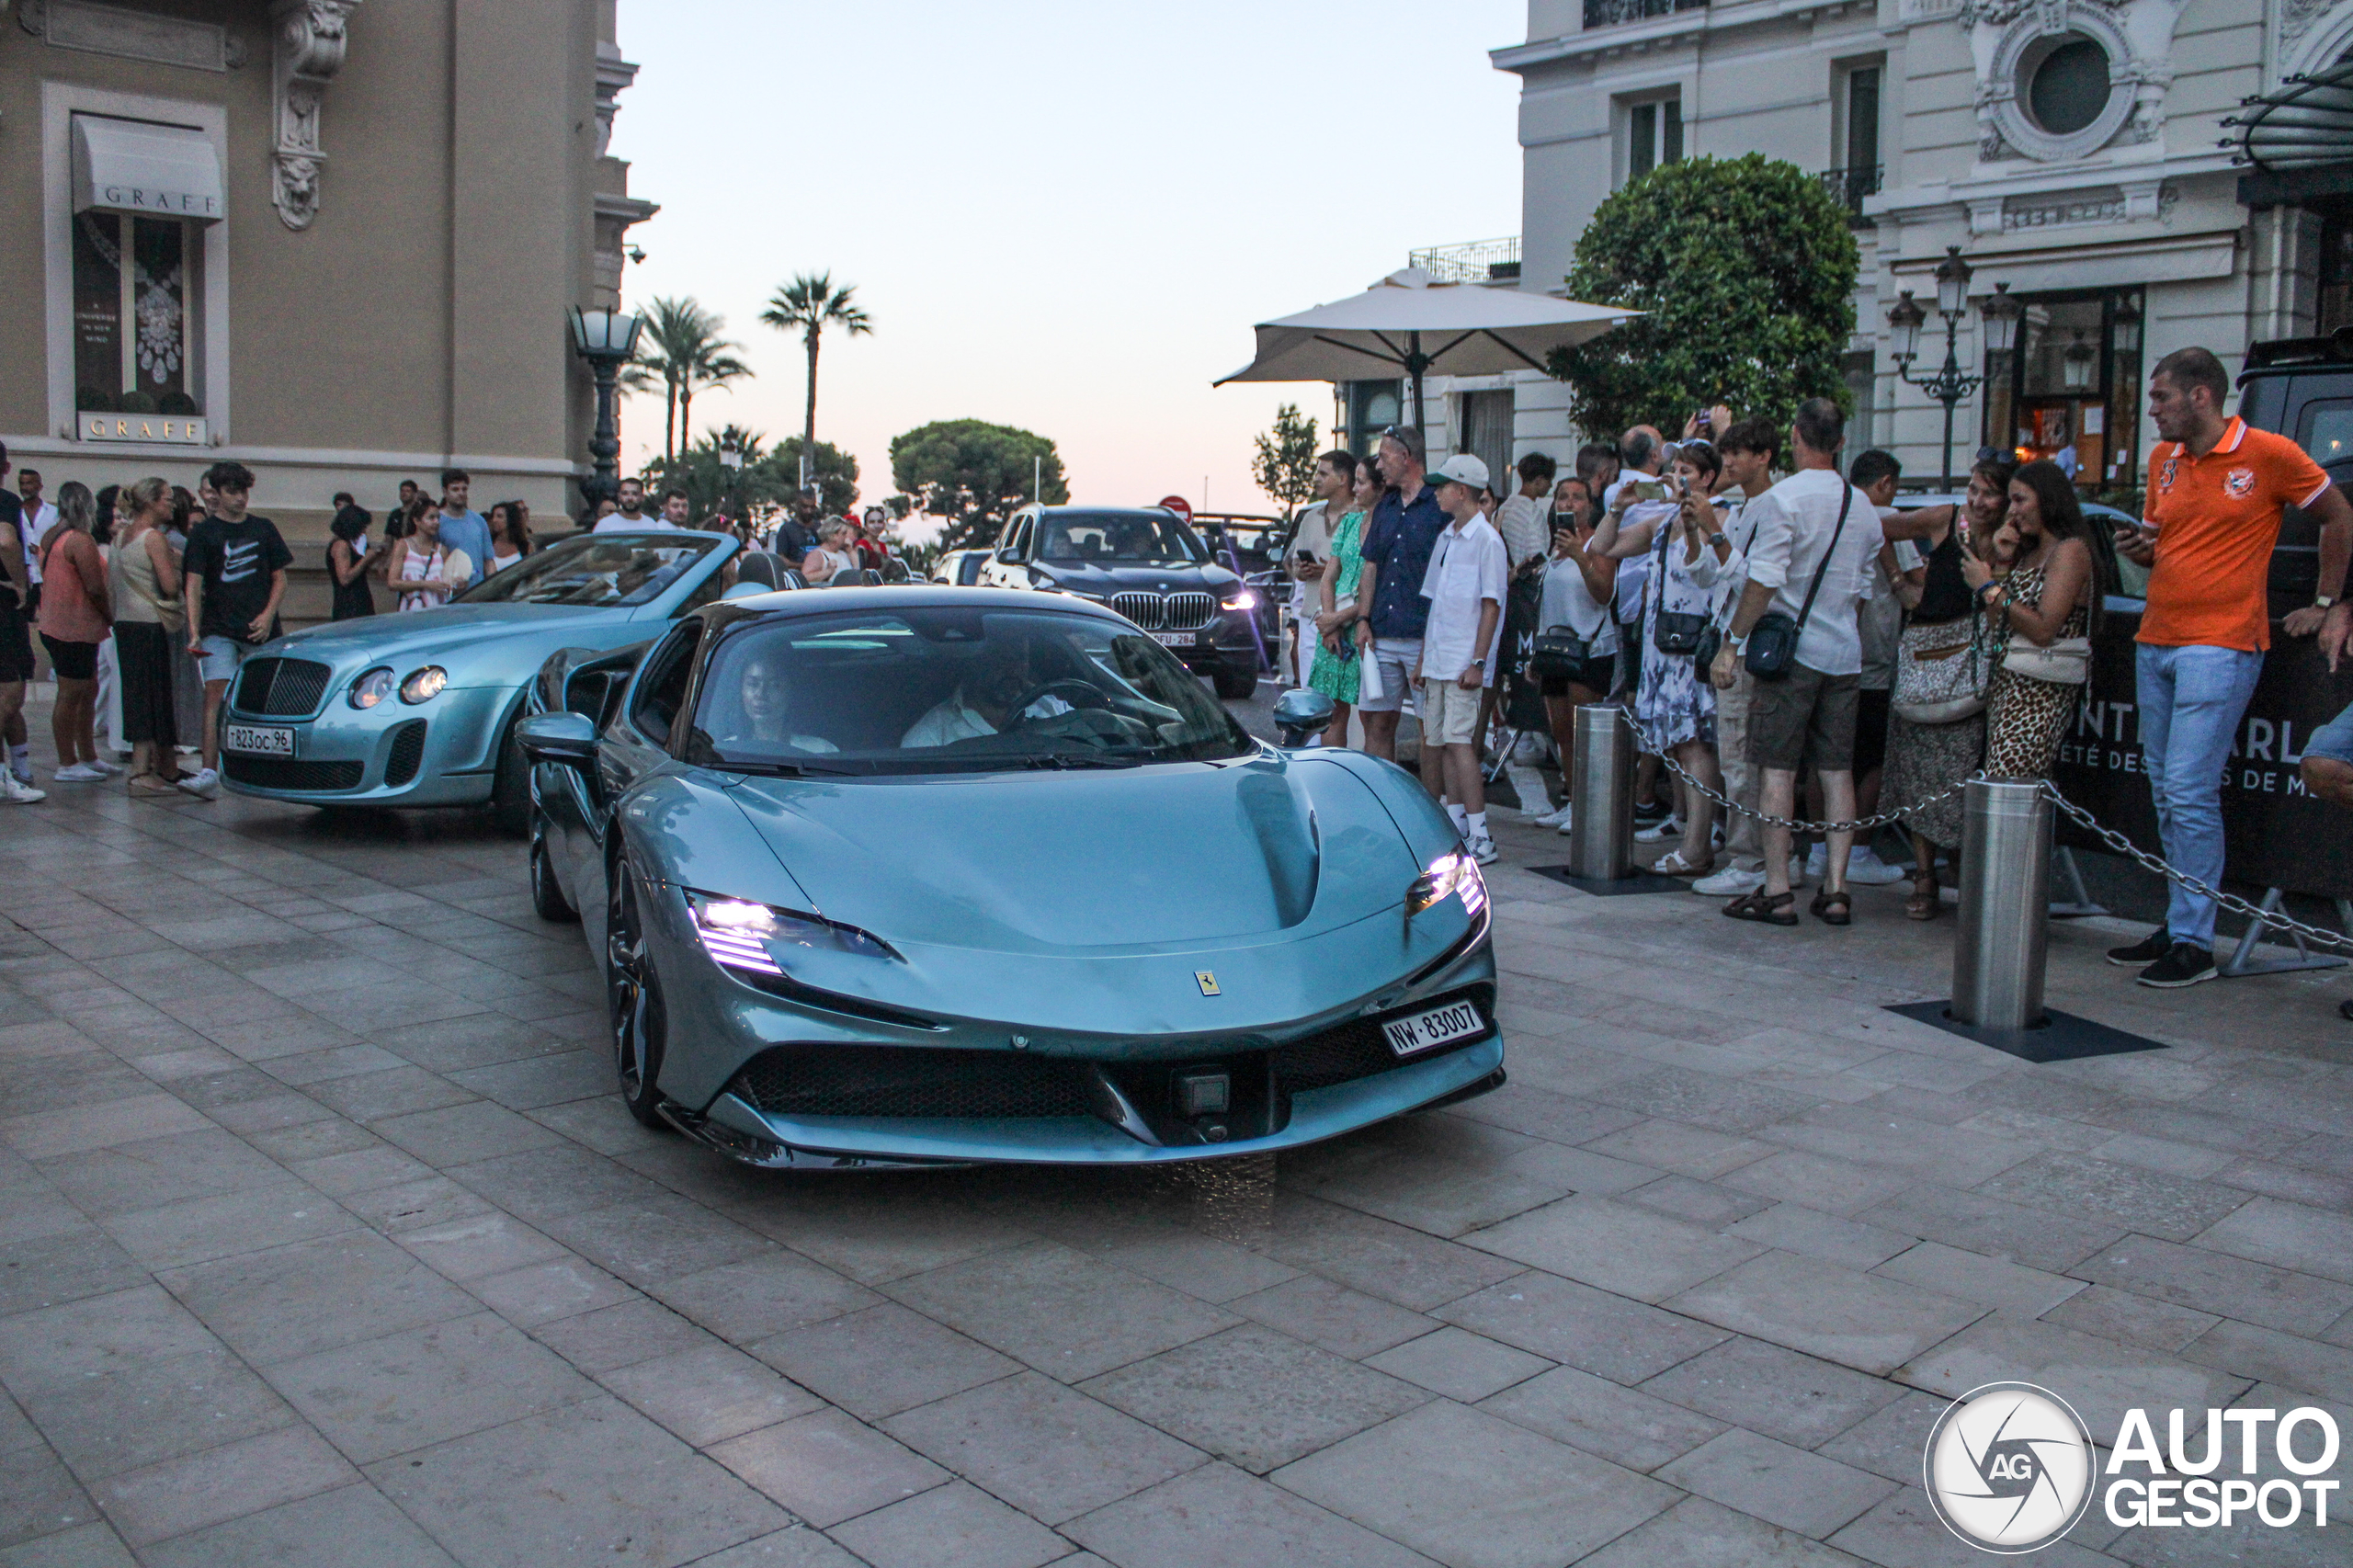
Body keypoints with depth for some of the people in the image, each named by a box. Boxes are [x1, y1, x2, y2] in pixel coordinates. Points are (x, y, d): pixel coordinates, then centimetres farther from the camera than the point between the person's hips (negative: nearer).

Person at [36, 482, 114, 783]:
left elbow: (46, 580, 18)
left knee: (88, 691, 17)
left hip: (56, 625, 10)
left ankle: (88, 757, 23)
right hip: (75, 630, -10)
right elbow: (95, 589, -21)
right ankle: (67, 766, 2)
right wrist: (112, 619, -4)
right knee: (71, 696, -4)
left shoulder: (51, 536, 12)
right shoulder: (80, 540, -17)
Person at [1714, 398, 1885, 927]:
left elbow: (1764, 581, -15)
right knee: (1837, 770, 7)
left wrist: (1733, 641, -9)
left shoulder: (1781, 499, -10)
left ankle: (1777, 891, -1)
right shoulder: (1864, 507, 10)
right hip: (1844, 654, 6)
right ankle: (1835, 890, 9)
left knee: (1778, 768, -2)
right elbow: (1862, 590, 16)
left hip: (1790, 649, -6)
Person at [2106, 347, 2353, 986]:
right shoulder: (2162, 459, 13)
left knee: (2189, 793, -11)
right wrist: (2138, 548, 1)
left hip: (2220, 647, -7)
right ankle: (2179, 925, 16)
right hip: (2155, 642, 7)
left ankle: (2194, 942, -5)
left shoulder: (2269, 454, -5)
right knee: (2167, 795, 8)